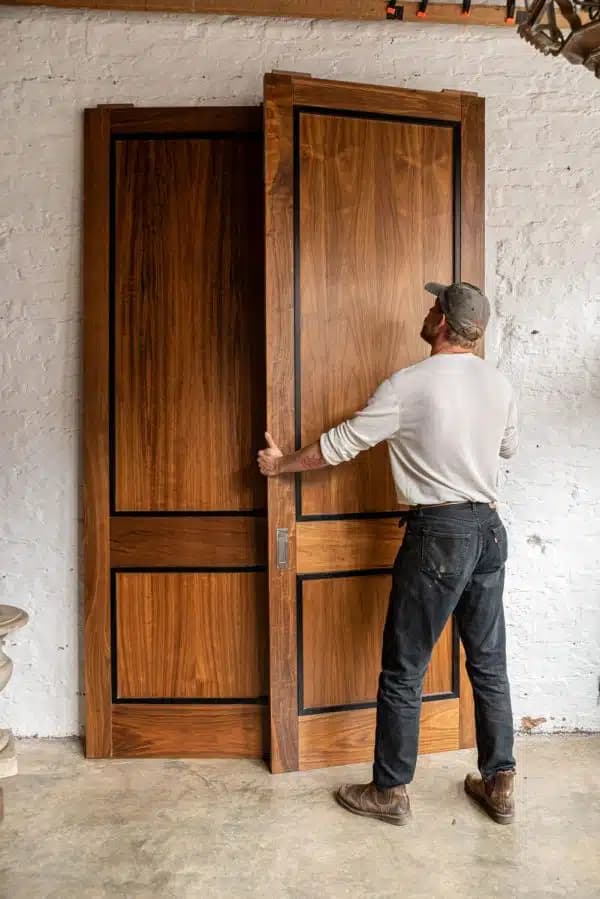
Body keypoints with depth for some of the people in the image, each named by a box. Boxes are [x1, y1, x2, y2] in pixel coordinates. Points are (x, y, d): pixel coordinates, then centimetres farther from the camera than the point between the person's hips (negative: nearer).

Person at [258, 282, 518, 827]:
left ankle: (390, 792, 19)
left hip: (438, 534, -6)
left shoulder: (409, 385, -13)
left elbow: (340, 444, -6)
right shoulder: (499, 384, 5)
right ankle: (499, 784, 27)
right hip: (489, 530, 7)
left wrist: (282, 464, 10)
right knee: (489, 664, 16)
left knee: (404, 672, 6)